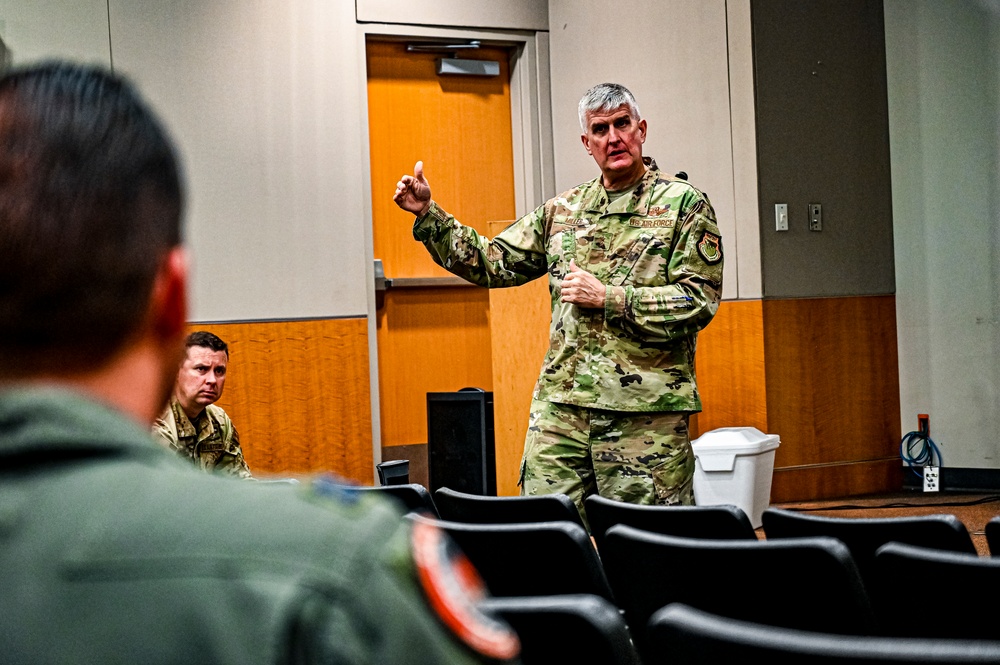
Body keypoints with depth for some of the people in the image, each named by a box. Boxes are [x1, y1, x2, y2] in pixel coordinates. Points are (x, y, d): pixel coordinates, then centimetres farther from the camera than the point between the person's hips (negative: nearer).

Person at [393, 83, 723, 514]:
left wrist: (607, 297, -11)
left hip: (647, 411, -4)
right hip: (560, 404, 4)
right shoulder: (561, 211, 15)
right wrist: (428, 214, 10)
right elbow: (493, 263, 17)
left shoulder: (683, 204, 0)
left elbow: (699, 300, -8)